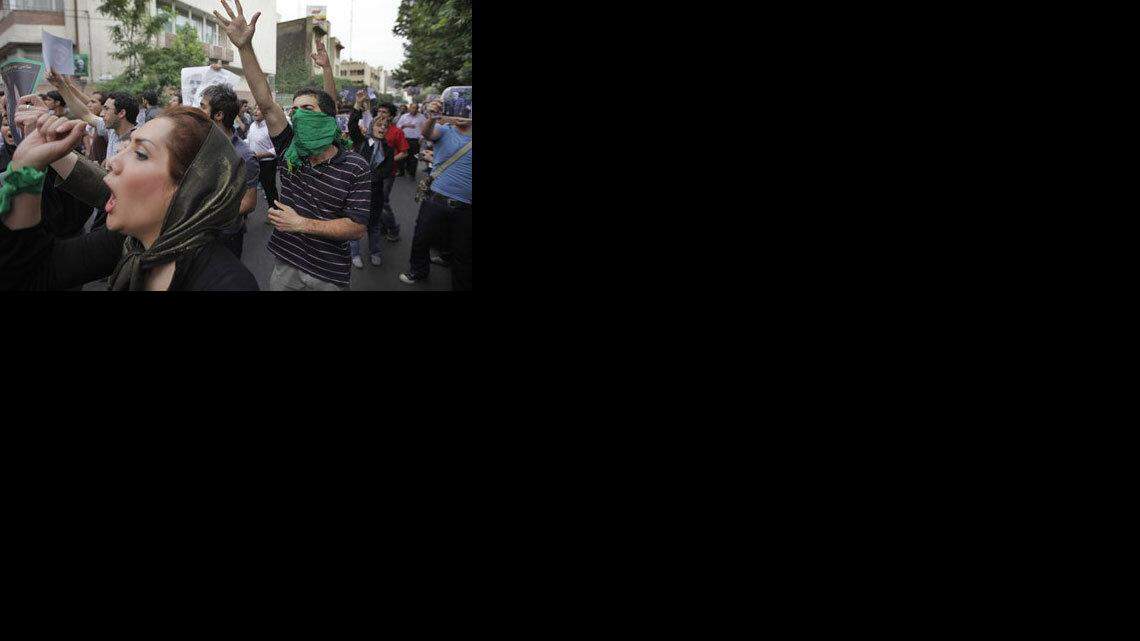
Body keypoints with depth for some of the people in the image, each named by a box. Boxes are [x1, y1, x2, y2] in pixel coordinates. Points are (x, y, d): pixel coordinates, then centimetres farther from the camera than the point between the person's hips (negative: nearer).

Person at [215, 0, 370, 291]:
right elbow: (266, 102, -10)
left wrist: (301, 224, -18)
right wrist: (244, 47, -19)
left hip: (329, 276, -4)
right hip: (285, 266, 4)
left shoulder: (356, 167, -13)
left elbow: (357, 228, -15)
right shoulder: (290, 151, 0)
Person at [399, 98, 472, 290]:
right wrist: (431, 118, -48)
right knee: (421, 241, 16)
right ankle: (419, 271, 42)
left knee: (463, 253, 12)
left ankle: (461, 287, 29)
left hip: (465, 209, 0)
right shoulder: (444, 131, -3)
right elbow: (427, 134, -26)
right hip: (436, 200, 0)